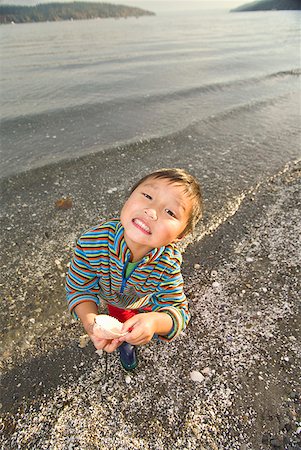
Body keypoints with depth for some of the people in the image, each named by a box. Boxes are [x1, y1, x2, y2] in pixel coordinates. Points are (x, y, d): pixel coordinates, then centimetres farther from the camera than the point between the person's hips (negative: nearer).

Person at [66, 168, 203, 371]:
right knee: (125, 327, 28)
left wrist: (155, 322, -52)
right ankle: (125, 341, 65)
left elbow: (177, 309, -30)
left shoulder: (169, 262, -41)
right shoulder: (92, 243, -44)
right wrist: (91, 322, -45)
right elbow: (79, 289, -28)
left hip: (148, 300, 1)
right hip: (115, 300, -1)